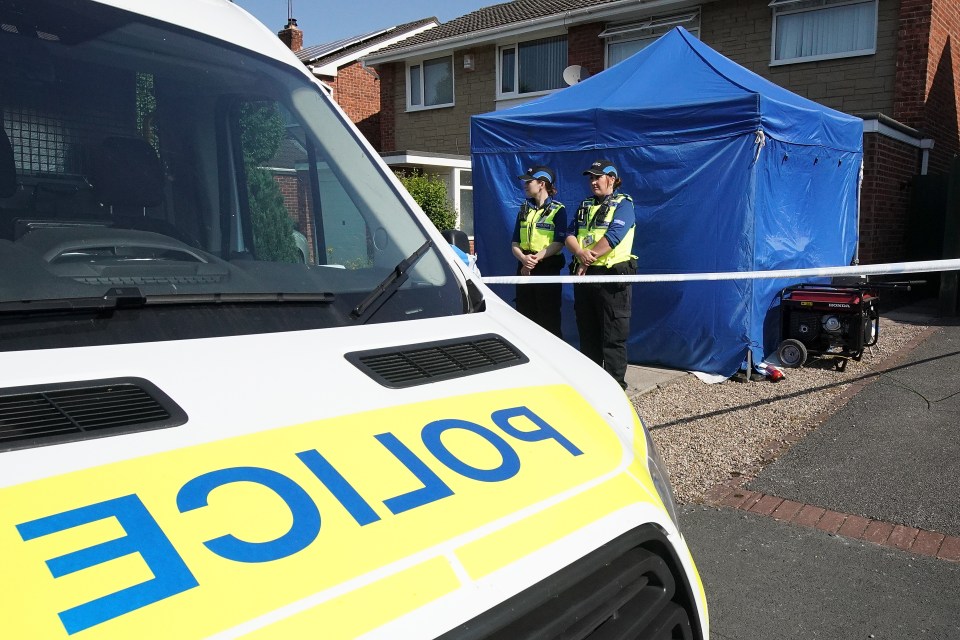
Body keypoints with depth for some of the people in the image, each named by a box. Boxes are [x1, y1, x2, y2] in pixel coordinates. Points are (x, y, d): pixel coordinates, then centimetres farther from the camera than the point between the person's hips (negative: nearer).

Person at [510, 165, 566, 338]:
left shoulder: (557, 210, -1)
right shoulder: (524, 210, 14)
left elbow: (559, 243, -11)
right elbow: (515, 244, 8)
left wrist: (537, 257, -24)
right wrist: (523, 259, -13)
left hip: (548, 268, -5)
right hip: (524, 268, 5)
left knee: (549, 319, -3)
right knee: (525, 318, 7)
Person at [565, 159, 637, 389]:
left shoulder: (623, 204, -2)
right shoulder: (584, 206, 18)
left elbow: (613, 236, -16)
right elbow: (570, 235, 7)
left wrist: (590, 259, -12)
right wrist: (580, 254, -14)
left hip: (612, 276, -7)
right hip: (584, 276, 7)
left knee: (613, 336, -3)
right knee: (587, 333, 13)